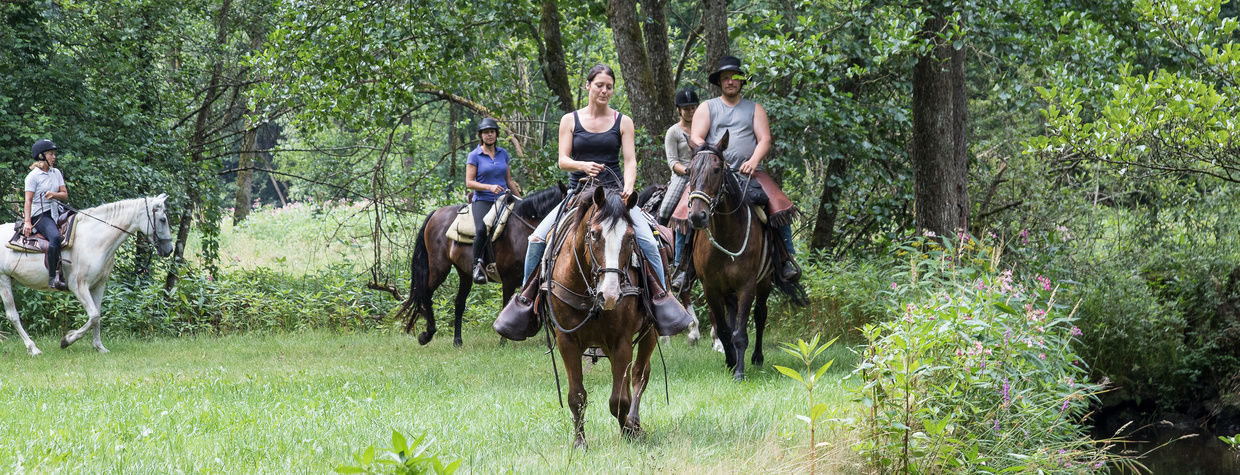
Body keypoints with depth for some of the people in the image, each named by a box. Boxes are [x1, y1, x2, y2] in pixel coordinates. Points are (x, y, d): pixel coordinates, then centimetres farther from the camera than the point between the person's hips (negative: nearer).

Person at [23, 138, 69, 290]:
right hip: (40, 214, -7)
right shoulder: (33, 176, -4)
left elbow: (65, 195, 13)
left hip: (55, 212, 7)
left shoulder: (56, 173, 15)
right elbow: (28, 201, -8)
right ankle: (53, 277, -35)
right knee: (55, 237, -34)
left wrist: (54, 194, -10)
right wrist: (27, 222, -18)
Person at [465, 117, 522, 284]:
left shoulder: (503, 153, 16)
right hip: (483, 201, -5)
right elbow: (469, 182, -4)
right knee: (482, 230, -32)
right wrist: (489, 187, -17)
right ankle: (478, 266, -26)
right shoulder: (474, 156, 2)